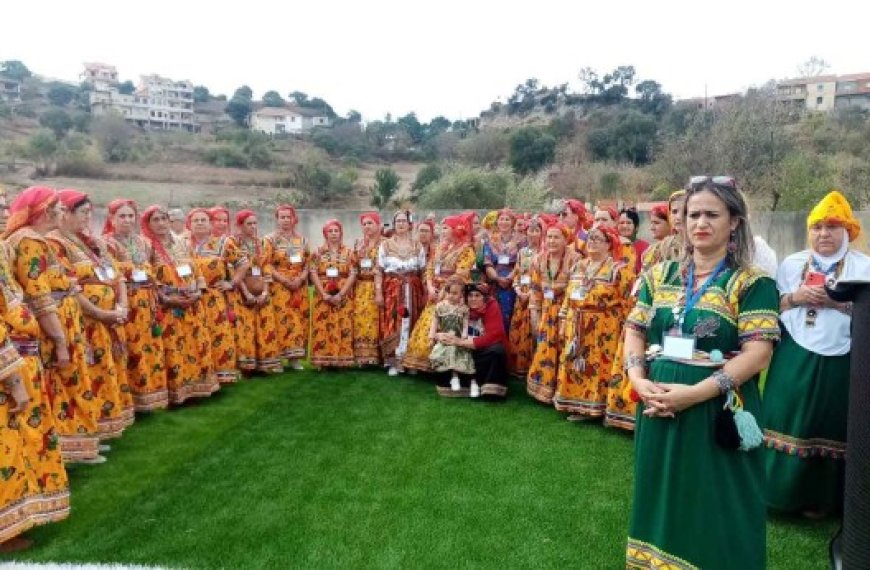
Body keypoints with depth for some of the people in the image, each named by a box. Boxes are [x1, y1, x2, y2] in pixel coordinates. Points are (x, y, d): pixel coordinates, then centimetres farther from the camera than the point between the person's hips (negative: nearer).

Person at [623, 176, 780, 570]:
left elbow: (758, 353, -14)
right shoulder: (660, 275, 8)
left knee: (714, 509, 8)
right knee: (661, 496, 17)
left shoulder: (752, 283, -6)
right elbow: (634, 332, 9)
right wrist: (638, 380, -9)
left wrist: (695, 392, -22)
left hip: (717, 412, -4)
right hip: (659, 406, 4)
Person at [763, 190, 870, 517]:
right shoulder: (791, 264, 9)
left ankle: (819, 498, 21)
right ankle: (781, 489, 18)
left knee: (829, 428, 6)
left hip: (839, 364, -2)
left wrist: (841, 303, -17)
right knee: (788, 423, 4)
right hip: (795, 360, 2)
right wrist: (794, 297, -8)